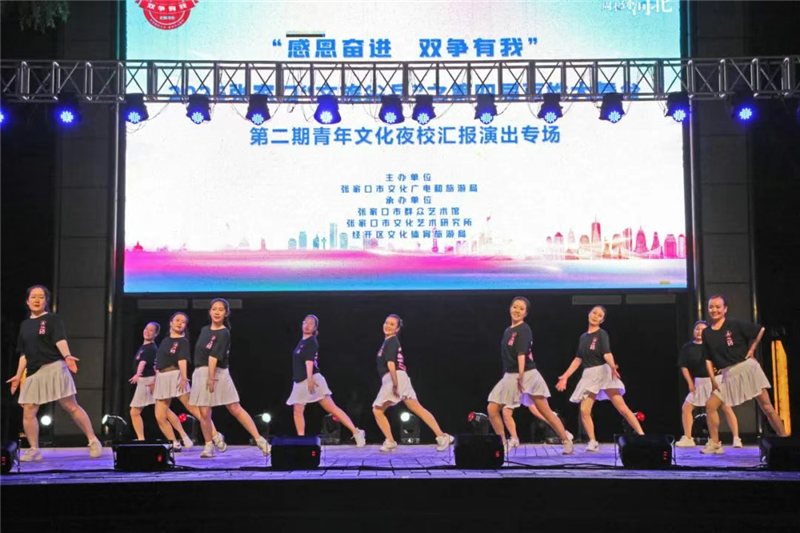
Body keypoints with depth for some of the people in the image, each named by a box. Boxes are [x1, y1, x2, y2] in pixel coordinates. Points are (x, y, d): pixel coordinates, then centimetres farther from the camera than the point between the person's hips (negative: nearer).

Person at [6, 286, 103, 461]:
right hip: (33, 373, 6)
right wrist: (18, 376, 15)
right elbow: (24, 354, 20)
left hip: (54, 368, -6)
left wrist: (67, 356, -34)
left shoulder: (52, 319, 0)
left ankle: (93, 442, 0)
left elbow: (60, 340, -15)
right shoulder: (25, 325, 16)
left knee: (71, 406, -6)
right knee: (28, 411, -2)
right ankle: (34, 450, 7)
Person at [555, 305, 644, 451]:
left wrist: (612, 366, -40)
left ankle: (641, 436, -4)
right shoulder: (583, 337, 12)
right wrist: (565, 376, 14)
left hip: (603, 372, -5)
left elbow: (607, 354, -20)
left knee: (622, 408, -9)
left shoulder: (602, 334, -5)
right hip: (589, 375, 5)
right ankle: (593, 442, -1)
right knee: (584, 411, -9)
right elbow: (578, 359, 16)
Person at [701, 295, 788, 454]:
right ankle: (715, 444, 0)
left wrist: (751, 350, -1)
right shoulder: (706, 333, 4)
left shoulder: (735, 324, -8)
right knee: (710, 405, -7)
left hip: (747, 368, -4)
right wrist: (713, 379, -2)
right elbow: (708, 359, 6)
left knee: (766, 406, -2)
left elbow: (761, 330, -2)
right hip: (728, 375, 4)